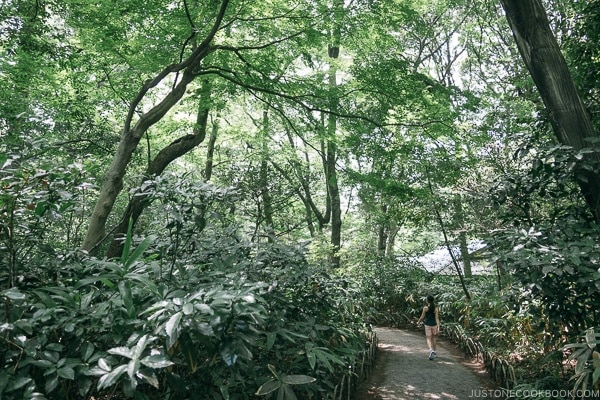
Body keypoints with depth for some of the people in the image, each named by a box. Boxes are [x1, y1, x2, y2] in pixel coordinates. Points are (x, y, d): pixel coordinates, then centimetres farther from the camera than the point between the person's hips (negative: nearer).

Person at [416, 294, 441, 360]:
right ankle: (434, 351, 28)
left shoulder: (425, 308, -9)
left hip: (427, 325, -2)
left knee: (429, 339, 2)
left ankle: (431, 350, -23)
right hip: (434, 325, 2)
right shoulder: (436, 309, -5)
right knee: (434, 338, 20)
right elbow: (437, 318, -10)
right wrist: (438, 328, -11)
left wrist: (418, 322, 16)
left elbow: (422, 317, -2)